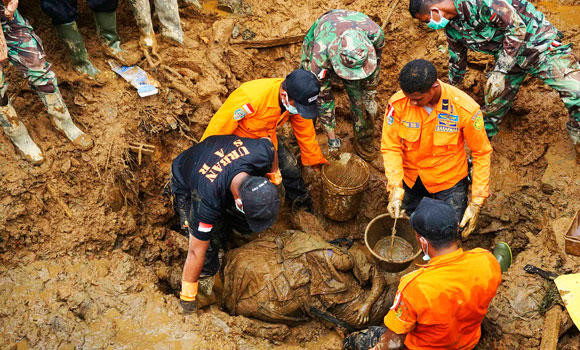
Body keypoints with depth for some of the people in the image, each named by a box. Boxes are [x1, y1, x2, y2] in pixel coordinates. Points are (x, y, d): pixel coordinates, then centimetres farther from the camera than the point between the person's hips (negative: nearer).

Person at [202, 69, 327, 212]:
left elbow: (305, 132, -2)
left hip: (266, 136, 5)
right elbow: (220, 126, -31)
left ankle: (303, 206, 32)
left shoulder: (297, 99, -22)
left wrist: (315, 159, 11)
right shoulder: (251, 98, -43)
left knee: (291, 168, 4)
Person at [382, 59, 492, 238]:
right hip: (410, 176, 2)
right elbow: (390, 148, -16)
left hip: (449, 178, -2)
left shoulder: (465, 108, -28)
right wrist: (396, 189, -29)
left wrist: (477, 202, -17)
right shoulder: (398, 104, -24)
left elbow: (481, 153, -16)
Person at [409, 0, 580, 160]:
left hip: (537, 42, -7)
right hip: (508, 58, 7)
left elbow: (517, 26, -26)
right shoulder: (451, 27, 0)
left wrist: (500, 70, -24)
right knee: (493, 107, 4)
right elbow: (457, 61, 18)